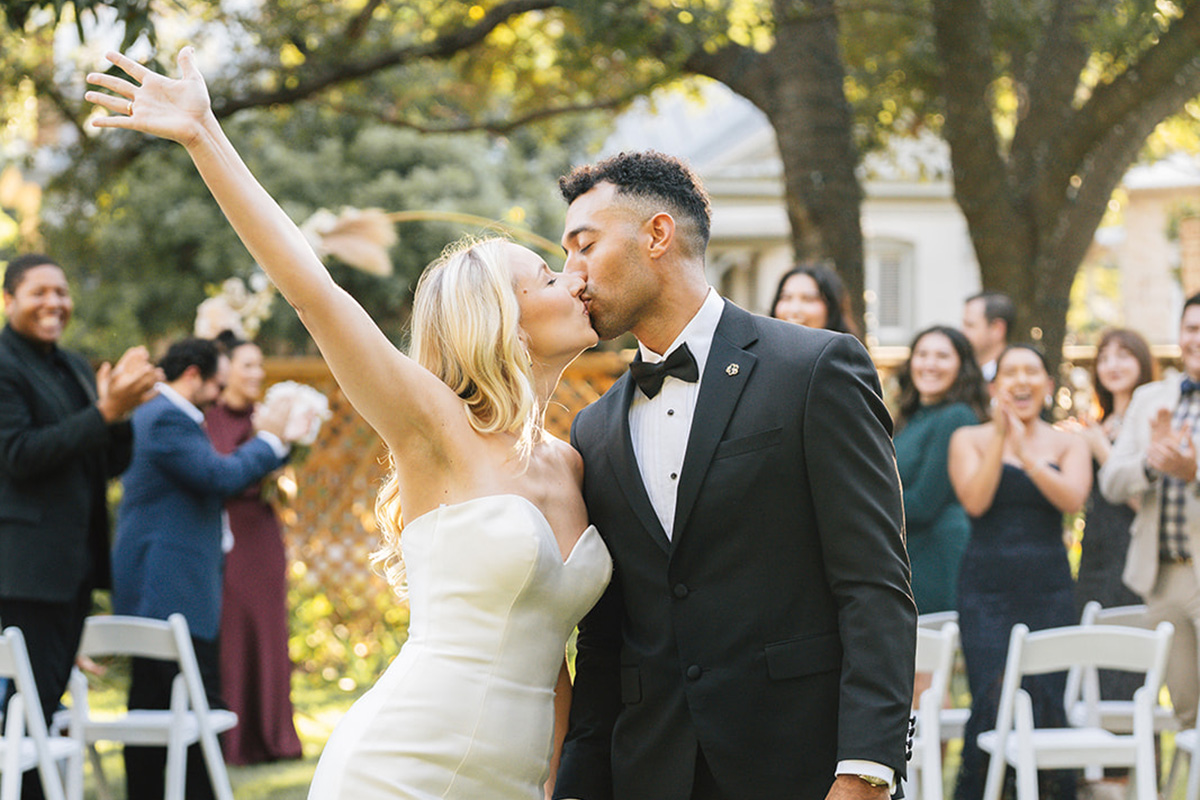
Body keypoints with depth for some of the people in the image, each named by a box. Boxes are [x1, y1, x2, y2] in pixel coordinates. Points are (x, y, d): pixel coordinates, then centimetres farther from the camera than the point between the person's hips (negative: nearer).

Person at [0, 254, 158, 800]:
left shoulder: (75, 368, 18)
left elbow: (111, 464, 17)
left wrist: (120, 410, -4)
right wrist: (105, 413, -21)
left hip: (75, 565, 8)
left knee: (49, 701, 10)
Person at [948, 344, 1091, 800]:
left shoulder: (1068, 445, 11)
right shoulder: (970, 439, 7)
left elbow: (1072, 500, -7)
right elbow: (975, 501, -8)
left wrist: (1026, 454, -16)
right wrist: (1000, 437, -12)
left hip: (1049, 590, 2)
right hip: (987, 589, -1)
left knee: (1049, 703, -4)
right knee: (991, 704, -13)